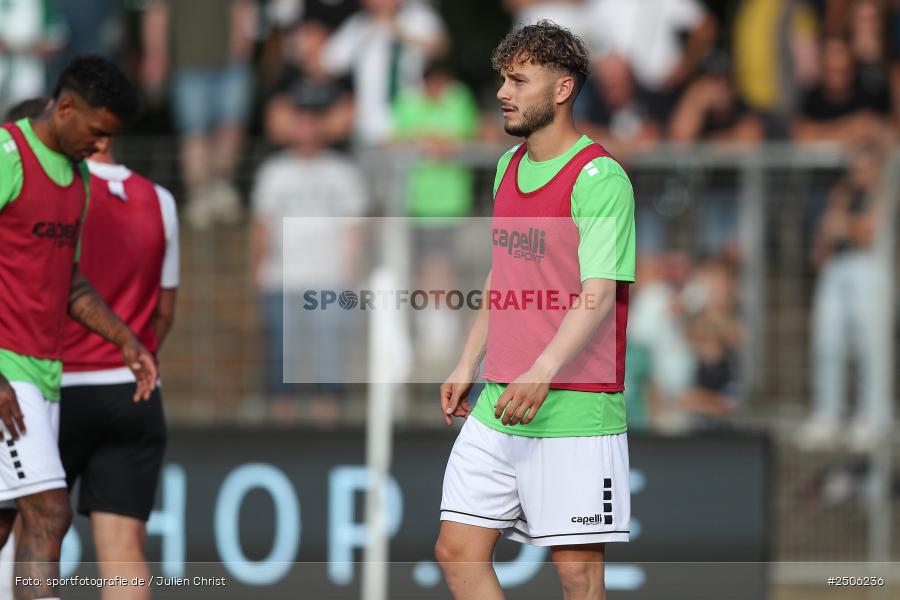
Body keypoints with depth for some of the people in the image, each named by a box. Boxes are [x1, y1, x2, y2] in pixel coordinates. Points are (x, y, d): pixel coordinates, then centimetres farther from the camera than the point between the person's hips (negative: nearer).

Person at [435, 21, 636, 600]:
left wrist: (543, 372, -32)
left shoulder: (600, 178, -12)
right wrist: (468, 364, 21)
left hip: (575, 408, -8)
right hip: (499, 403, 8)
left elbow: (599, 293, -20)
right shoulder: (509, 167, 15)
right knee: (458, 551, 3)